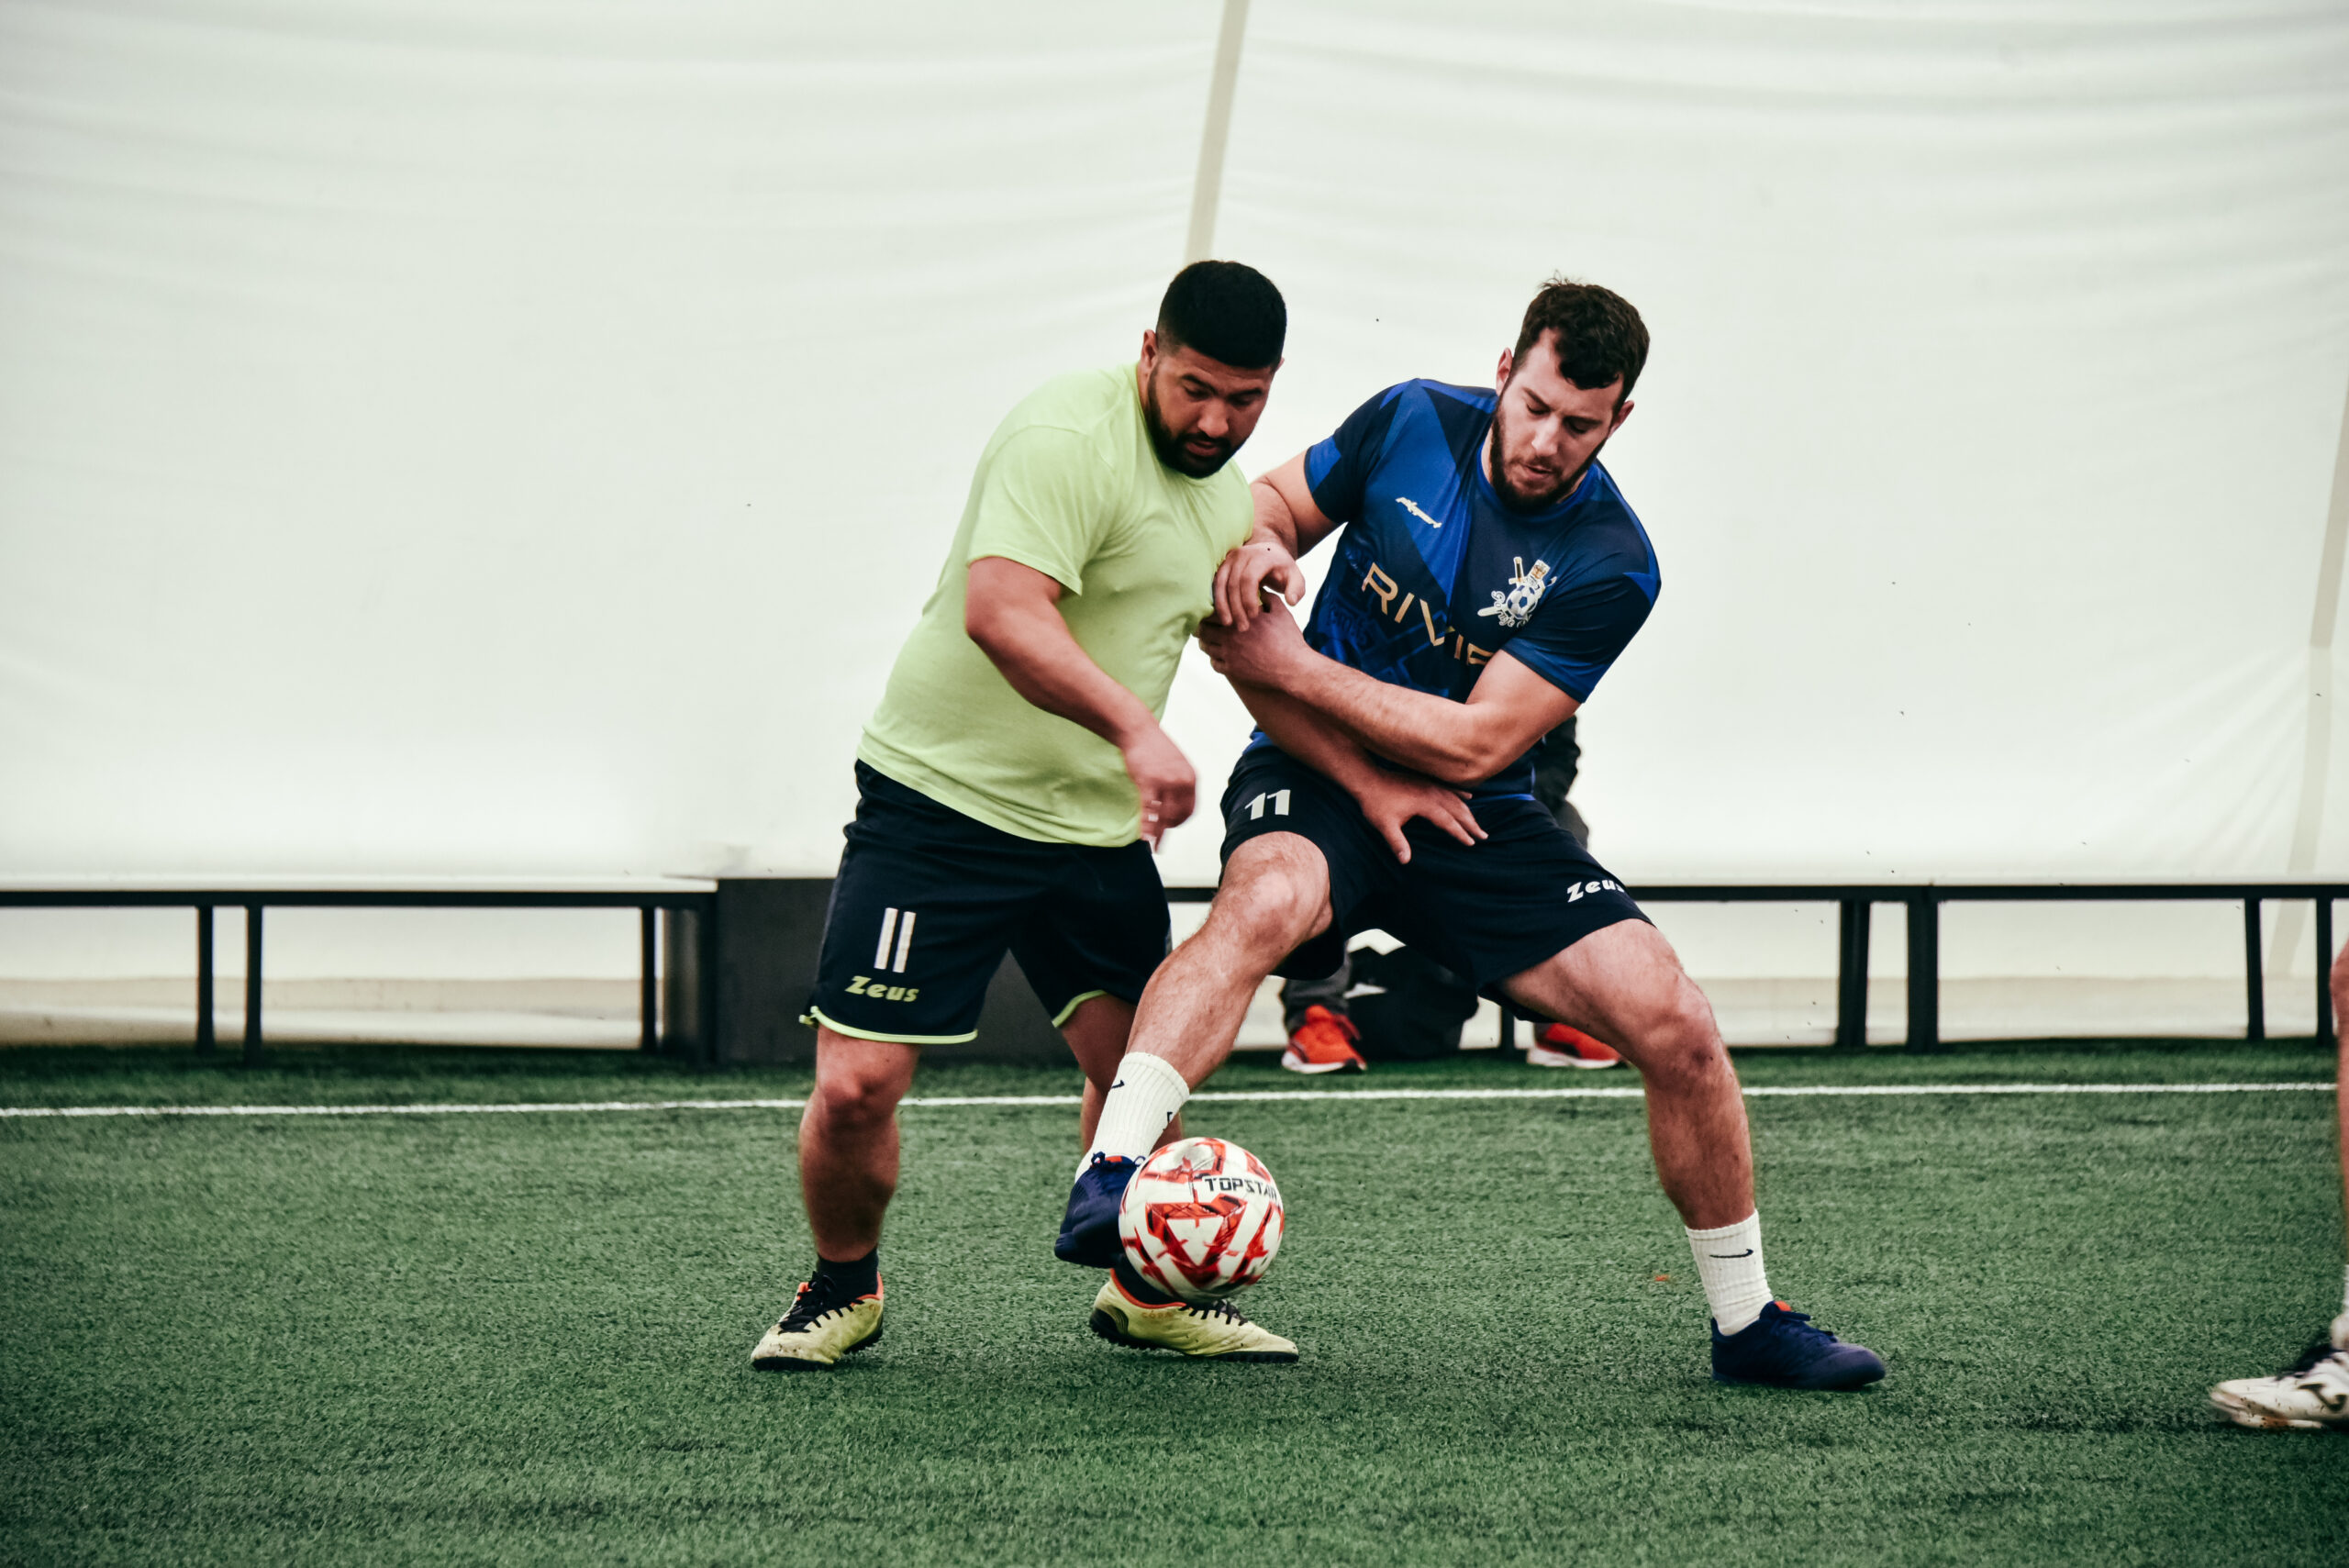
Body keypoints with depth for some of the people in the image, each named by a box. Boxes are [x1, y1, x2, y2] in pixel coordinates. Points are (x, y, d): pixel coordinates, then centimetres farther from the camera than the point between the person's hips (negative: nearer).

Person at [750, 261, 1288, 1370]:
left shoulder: (1225, 492, 12)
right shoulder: (1068, 437, -19)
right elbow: (1001, 612, -33)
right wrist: (1133, 727, -43)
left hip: (1097, 824, 7)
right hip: (942, 796, -7)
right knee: (855, 1086, -12)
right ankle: (844, 1287, 13)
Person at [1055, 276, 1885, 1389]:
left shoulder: (1610, 566, -12)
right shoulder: (1412, 425, -6)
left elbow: (1474, 744, -16)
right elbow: (1269, 509, 9)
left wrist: (1291, 668, -19)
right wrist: (1258, 547, -16)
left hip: (1473, 819, 1)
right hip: (1319, 774, -1)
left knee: (1674, 1025, -12)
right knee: (1270, 897, -39)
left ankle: (1748, 1323, 7)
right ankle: (1108, 1179, -50)